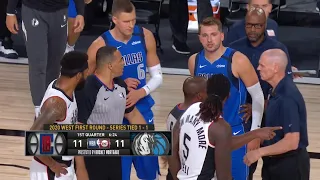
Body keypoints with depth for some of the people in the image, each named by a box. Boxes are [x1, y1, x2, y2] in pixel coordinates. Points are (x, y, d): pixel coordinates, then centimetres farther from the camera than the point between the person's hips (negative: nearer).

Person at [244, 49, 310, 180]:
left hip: (290, 165, -9)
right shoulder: (277, 91, 5)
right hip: (274, 162, 9)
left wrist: (259, 152, -24)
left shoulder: (287, 97, -25)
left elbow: (292, 142, -28)